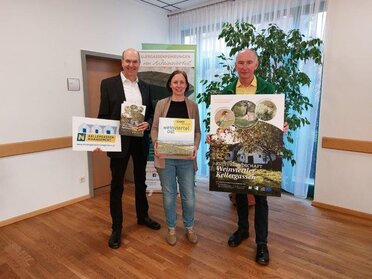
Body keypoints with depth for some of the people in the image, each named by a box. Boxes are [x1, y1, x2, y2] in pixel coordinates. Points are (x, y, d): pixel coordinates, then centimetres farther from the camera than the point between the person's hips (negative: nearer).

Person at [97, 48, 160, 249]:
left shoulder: (145, 87, 9)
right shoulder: (108, 84, -3)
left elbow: (151, 113, 11)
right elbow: (103, 115, -4)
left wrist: (147, 124, -10)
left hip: (140, 141, 4)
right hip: (119, 141, -4)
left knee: (140, 182, 18)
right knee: (117, 186, 6)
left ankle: (142, 216, 38)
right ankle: (117, 228, 22)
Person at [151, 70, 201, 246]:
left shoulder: (192, 106, 5)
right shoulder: (161, 104, 4)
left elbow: (197, 131, 5)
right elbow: (155, 128, 3)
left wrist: (195, 147, -13)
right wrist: (155, 143, -16)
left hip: (186, 158, 1)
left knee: (189, 195, 7)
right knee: (169, 195, 10)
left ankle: (189, 228, 31)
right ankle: (171, 228, 30)